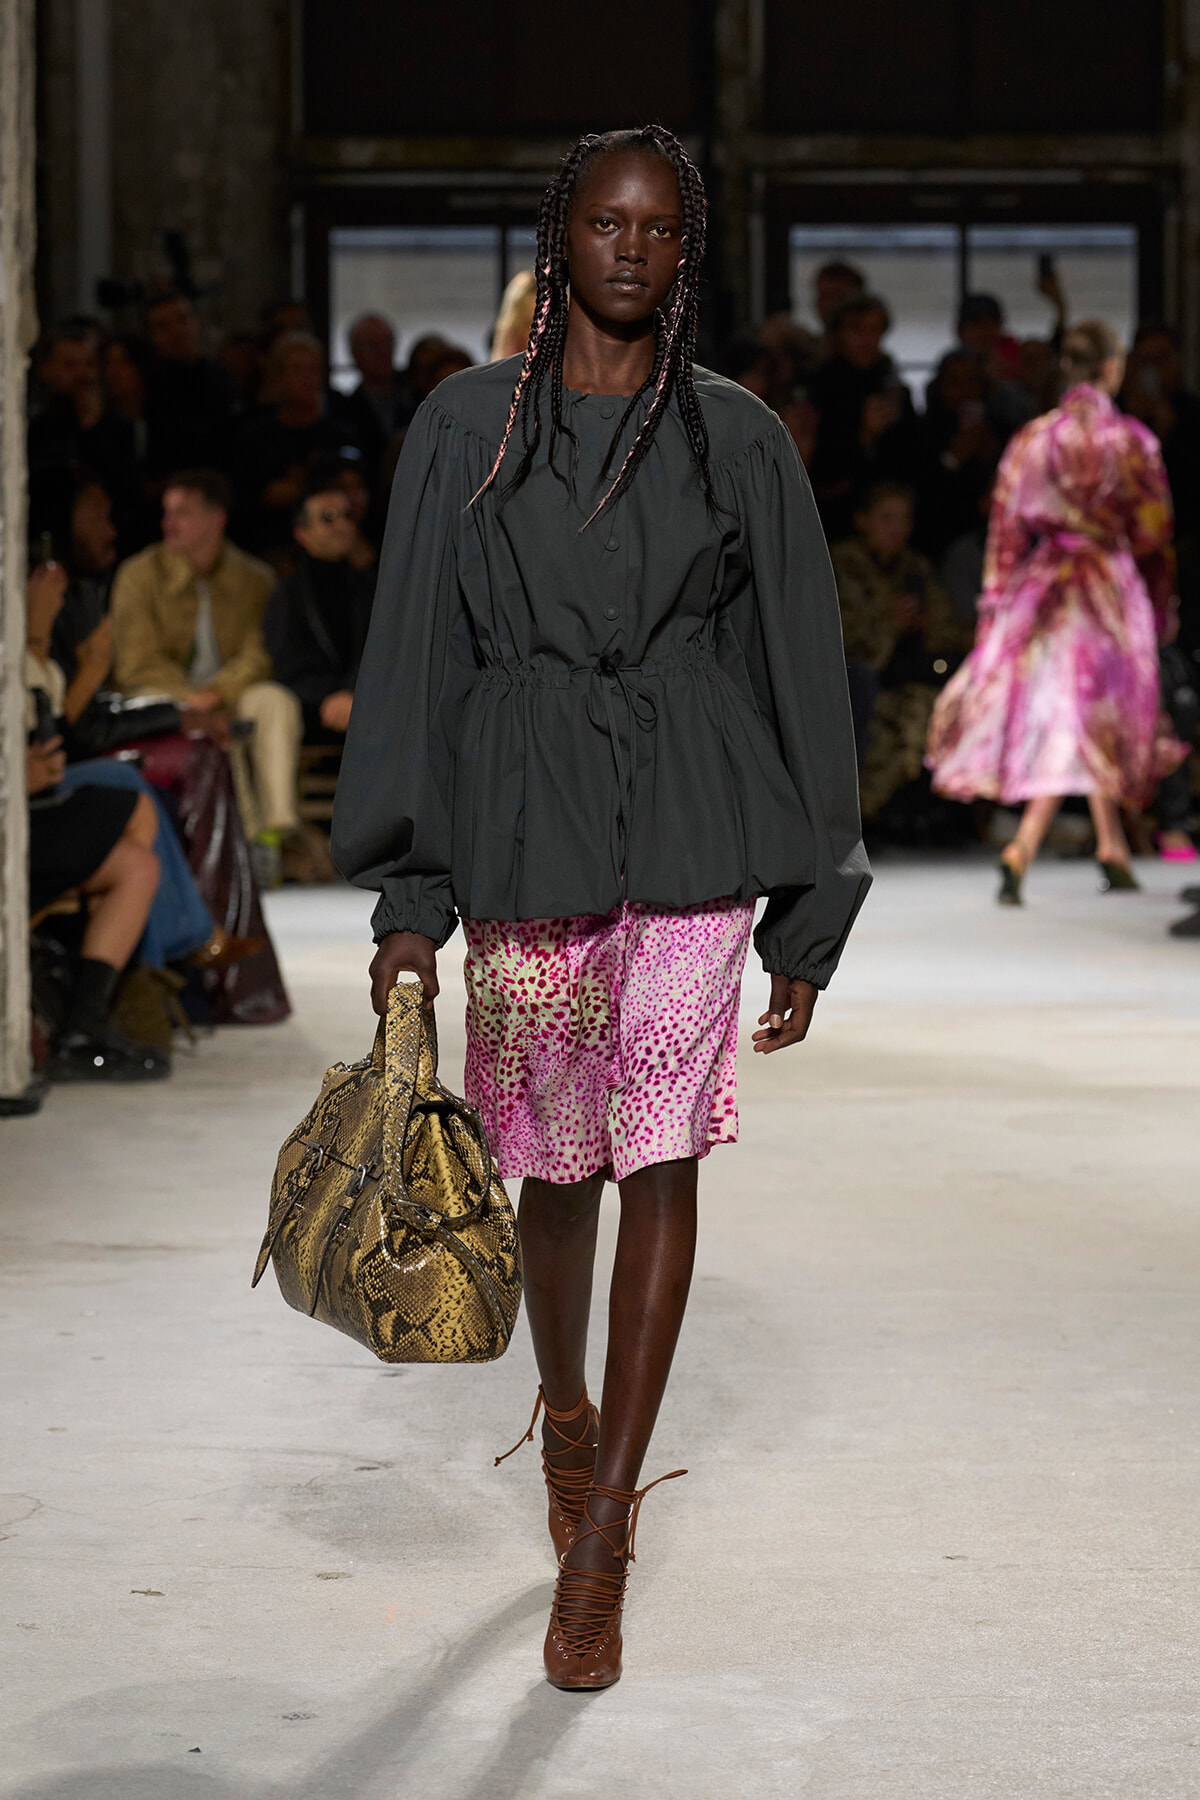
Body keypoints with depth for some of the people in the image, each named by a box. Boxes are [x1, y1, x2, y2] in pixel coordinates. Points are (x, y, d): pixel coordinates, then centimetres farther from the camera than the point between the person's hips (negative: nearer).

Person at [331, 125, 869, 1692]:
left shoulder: (739, 440, 6)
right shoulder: (468, 428, 5)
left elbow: (797, 667, 9)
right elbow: (413, 656, 4)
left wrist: (809, 919, 7)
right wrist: (407, 897, -1)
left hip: (694, 828, 0)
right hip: (527, 828, 1)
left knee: (662, 1160, -7)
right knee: (559, 1165, 9)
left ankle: (598, 1548, -2)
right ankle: (568, 1415, 40)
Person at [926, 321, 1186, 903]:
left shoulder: (1031, 439, 2)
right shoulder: (1130, 440, -6)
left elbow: (1007, 526, 3)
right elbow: (1153, 532, -1)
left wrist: (998, 603, 9)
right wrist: (1161, 607, 12)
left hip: (1041, 582, 4)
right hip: (1109, 584, -4)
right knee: (1086, 720, -4)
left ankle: (1113, 848, 21)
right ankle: (1021, 850, -18)